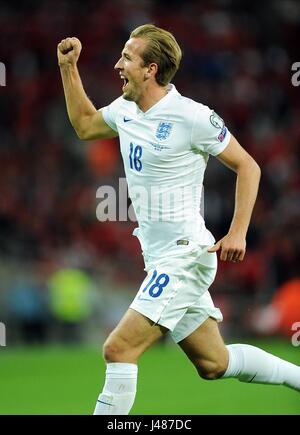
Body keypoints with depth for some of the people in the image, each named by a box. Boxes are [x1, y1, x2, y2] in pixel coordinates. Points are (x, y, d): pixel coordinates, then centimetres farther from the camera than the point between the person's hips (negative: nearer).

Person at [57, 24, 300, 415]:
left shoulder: (192, 117, -16)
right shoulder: (125, 110, 7)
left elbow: (248, 166, -9)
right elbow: (85, 125, 27)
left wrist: (238, 232, -16)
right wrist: (68, 67, 16)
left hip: (184, 256, -8)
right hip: (160, 259, 8)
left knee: (119, 349, -15)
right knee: (213, 363, 14)